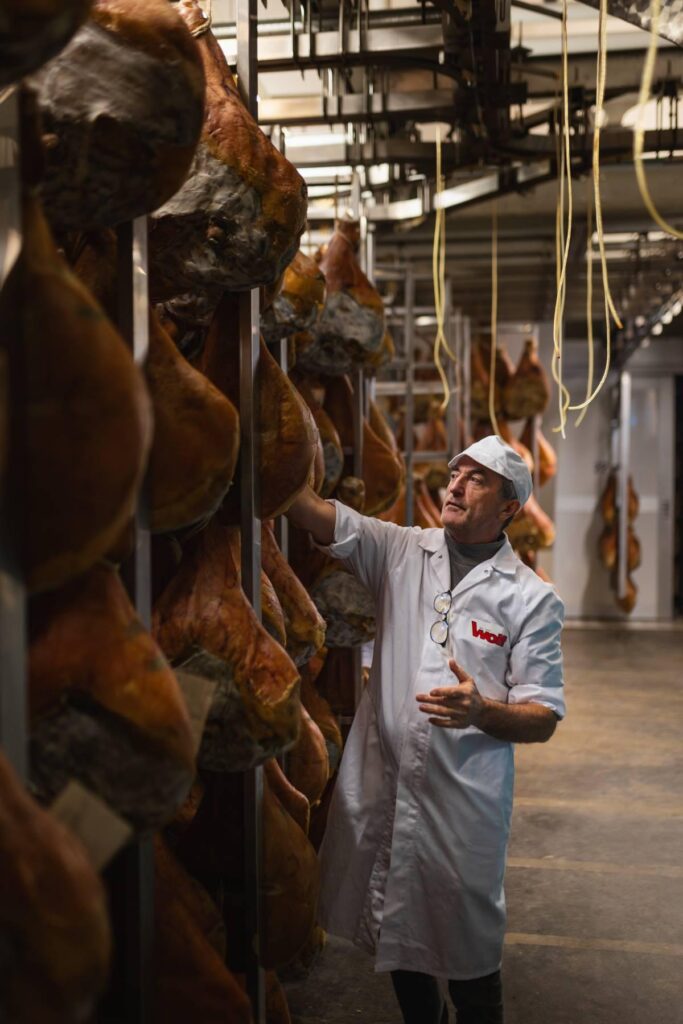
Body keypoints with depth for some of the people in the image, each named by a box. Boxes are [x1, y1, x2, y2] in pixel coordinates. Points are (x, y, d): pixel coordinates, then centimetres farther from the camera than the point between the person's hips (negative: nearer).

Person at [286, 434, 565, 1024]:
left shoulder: (532, 598, -2)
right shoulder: (403, 551, 4)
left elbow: (543, 720, -2)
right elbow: (317, 515, -8)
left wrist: (481, 711, -22)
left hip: (466, 799, -3)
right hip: (383, 782, 3)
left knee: (469, 951, 8)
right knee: (398, 936, 19)